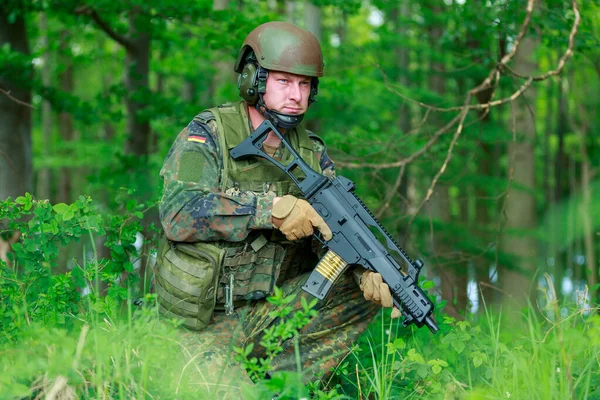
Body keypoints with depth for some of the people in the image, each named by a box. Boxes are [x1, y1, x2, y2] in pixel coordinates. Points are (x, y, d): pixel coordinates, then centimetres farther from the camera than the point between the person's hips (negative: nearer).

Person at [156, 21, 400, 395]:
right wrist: (271, 209, -32)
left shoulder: (311, 152, 5)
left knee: (364, 291, -11)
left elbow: (335, 226, -2)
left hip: (272, 308, 5)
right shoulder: (208, 135, -11)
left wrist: (367, 268, -25)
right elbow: (179, 213, -26)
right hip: (206, 323, -5)